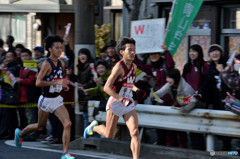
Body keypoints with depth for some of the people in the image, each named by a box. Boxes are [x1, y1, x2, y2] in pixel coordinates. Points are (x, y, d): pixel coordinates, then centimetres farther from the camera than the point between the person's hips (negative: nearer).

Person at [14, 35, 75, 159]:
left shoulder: (61, 64, 4)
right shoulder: (46, 64, -18)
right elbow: (38, 82, -23)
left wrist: (62, 85, 4)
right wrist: (55, 82, -29)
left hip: (57, 99, 5)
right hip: (46, 100, -5)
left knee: (67, 124, -13)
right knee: (40, 126, 15)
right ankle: (20, 133, 44)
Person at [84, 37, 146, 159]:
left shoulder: (133, 67, 7)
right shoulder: (119, 67, -17)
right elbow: (107, 88, -22)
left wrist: (137, 90, 7)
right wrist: (121, 98, -31)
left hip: (128, 104, 6)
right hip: (115, 103, -6)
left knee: (135, 133, -12)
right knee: (108, 135, 9)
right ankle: (93, 127, 41)